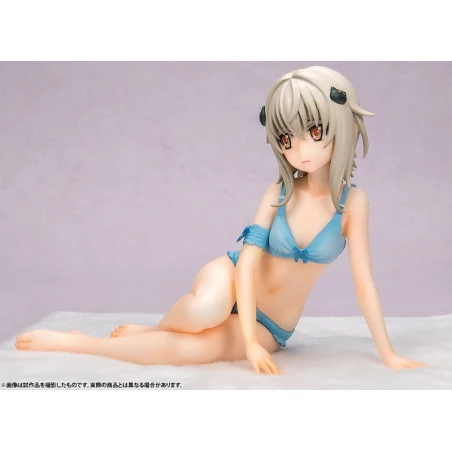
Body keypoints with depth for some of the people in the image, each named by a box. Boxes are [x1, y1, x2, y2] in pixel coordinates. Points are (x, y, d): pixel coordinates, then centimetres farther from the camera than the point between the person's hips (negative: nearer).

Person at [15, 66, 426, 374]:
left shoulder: (352, 201, -14)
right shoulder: (278, 192, -12)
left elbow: (364, 282, -11)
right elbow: (248, 260, -18)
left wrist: (389, 355, -11)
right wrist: (250, 340, -27)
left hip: (270, 327, 0)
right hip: (231, 279, 0)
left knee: (183, 349, -28)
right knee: (206, 310, -40)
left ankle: (75, 343, -9)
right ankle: (157, 327, -5)